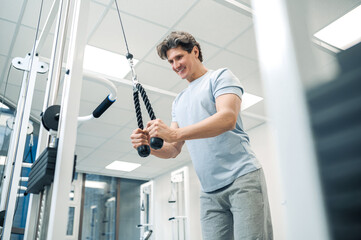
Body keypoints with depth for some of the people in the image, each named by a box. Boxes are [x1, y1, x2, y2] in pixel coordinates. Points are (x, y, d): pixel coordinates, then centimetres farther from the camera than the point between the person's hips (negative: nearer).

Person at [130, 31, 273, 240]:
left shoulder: (220, 77, 4)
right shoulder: (179, 102, 22)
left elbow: (228, 118, -16)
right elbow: (173, 150, 17)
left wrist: (174, 133, -25)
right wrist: (149, 144, -6)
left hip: (242, 178, -5)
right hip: (210, 193, 6)